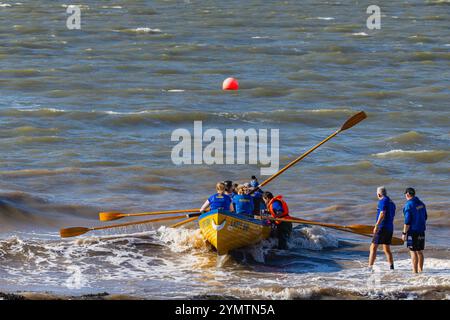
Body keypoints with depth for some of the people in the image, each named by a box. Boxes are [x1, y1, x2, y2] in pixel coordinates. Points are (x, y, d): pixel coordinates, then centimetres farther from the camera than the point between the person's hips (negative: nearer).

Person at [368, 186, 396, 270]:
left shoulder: (383, 201, -9)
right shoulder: (392, 203, 17)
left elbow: (382, 214, -21)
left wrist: (376, 226, -25)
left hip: (382, 228, -8)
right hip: (390, 228, 8)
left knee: (373, 248, -7)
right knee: (387, 249, 15)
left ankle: (370, 267, -15)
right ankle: (391, 267, 6)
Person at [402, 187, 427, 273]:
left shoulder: (408, 205, -15)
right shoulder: (421, 204, 9)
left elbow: (407, 221, -18)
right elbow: (425, 217, 17)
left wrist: (404, 233, -13)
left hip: (412, 231, -7)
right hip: (421, 231, 7)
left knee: (413, 252, -5)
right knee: (420, 251, 14)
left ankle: (415, 271, -6)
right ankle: (420, 269, 19)